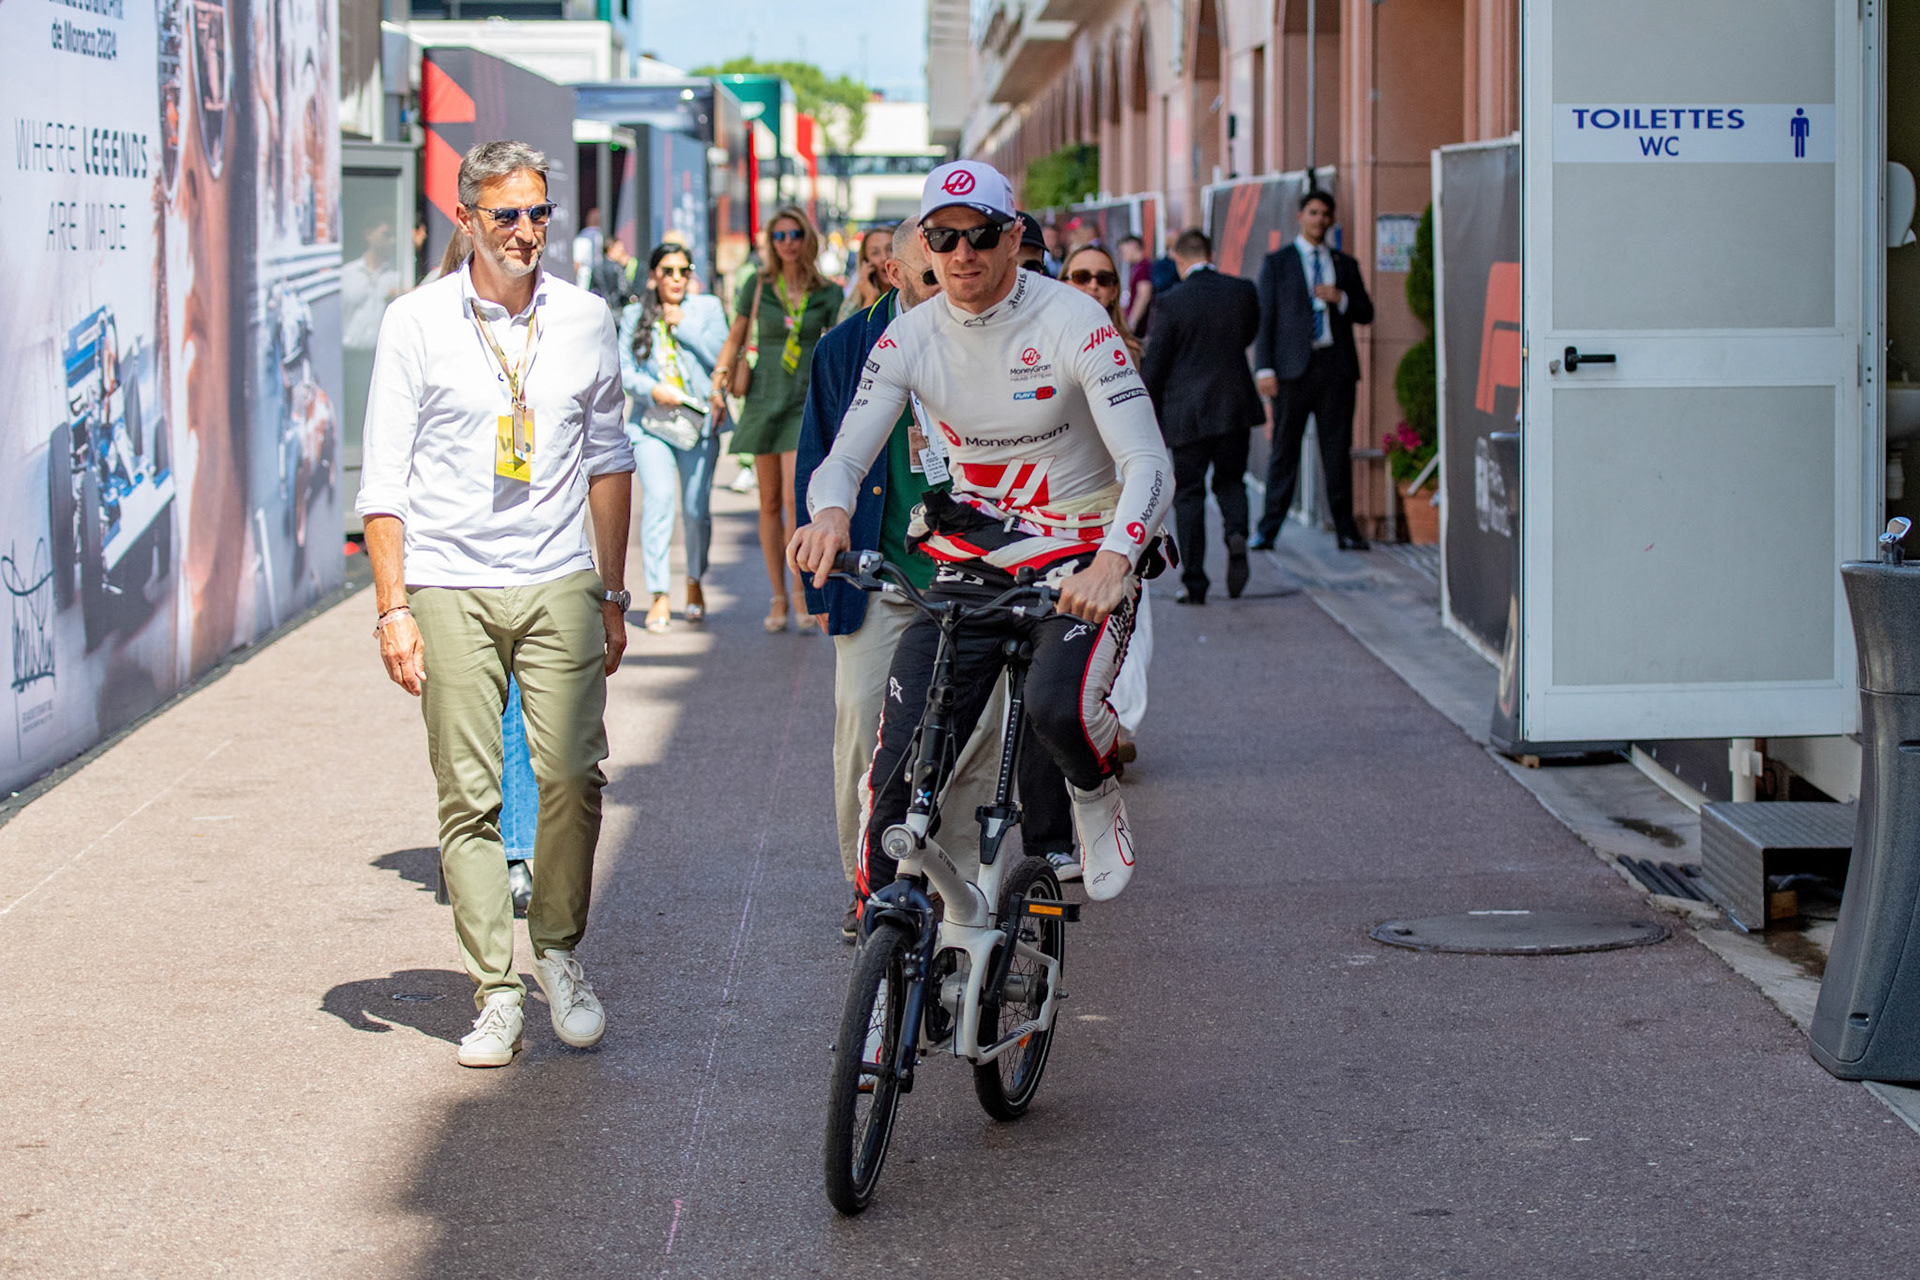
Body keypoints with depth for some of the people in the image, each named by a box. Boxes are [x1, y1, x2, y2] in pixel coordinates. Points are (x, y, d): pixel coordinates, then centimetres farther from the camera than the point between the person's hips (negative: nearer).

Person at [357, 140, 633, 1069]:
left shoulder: (585, 320, 7)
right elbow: (384, 477, 0)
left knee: (572, 775, -10)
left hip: (559, 583, 2)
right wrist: (393, 607, -6)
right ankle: (494, 991, 5)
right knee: (468, 796, -2)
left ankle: (559, 949, 11)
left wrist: (613, 595, 14)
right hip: (451, 588, -1)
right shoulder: (417, 323, -1)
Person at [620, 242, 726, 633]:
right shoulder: (634, 315, 10)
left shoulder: (707, 309, 7)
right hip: (651, 422, 0)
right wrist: (651, 389, -10)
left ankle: (695, 583, 26)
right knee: (658, 500, -15)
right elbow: (623, 369, 8)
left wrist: (682, 325, -7)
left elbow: (719, 357, -4)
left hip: (699, 421, 0)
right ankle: (659, 595, -12)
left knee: (696, 509, 0)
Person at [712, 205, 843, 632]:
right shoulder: (758, 285, 3)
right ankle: (778, 597, 13)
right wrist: (718, 382, 4)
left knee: (795, 498, -15)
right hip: (764, 397, 2)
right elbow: (735, 339, 13)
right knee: (770, 501, 5)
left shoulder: (828, 293, 2)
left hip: (807, 401, -2)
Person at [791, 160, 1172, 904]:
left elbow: (1147, 463, -21)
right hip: (971, 562, 4)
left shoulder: (1072, 323, -15)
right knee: (903, 760, -8)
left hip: (1079, 558, -4)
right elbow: (846, 456, -3)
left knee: (1059, 704, -33)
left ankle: (1098, 796, 2)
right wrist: (830, 511, -30)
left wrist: (1112, 563, -41)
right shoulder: (910, 338, -3)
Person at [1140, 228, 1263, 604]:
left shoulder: (1172, 303, -11)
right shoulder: (1243, 291, -2)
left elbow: (1154, 366, -7)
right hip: (1234, 408, 3)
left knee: (1188, 494, 6)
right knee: (1230, 480, 19)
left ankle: (1194, 582, 3)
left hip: (1185, 414, -3)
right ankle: (1236, 532, -12)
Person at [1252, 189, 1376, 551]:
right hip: (1293, 366, -2)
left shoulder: (1345, 264, 15)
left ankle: (1345, 530, 7)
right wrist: (1264, 368, -7)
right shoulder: (1276, 263, 7)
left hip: (1336, 365, 2)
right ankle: (1268, 529, 3)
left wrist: (1341, 299, -6)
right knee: (1284, 449, -2)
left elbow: (1366, 314, 15)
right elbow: (1264, 317, 2)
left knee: (1338, 450, 2)